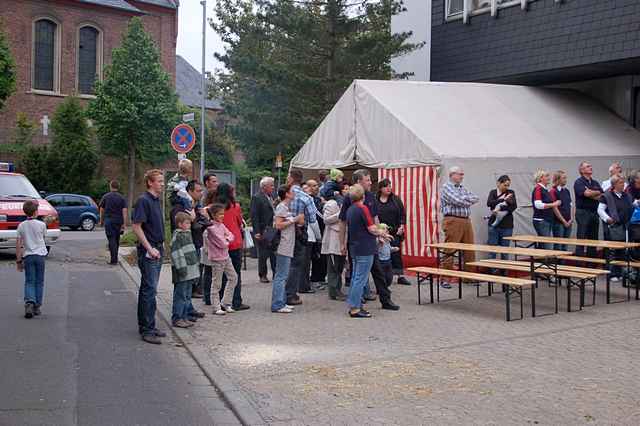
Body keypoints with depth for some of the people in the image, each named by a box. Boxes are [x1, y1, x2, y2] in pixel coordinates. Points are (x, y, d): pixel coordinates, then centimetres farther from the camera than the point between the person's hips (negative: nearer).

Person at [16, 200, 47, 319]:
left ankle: (29, 302, -19)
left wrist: (18, 260, 5)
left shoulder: (21, 226, -1)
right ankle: (37, 307, 10)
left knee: (29, 282, 4)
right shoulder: (41, 224, -5)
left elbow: (18, 244, -1)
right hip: (40, 255, -1)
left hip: (28, 256, 1)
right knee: (39, 282, 8)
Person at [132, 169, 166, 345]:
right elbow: (137, 227, -18)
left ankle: (145, 325, 21)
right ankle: (147, 330, -4)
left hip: (157, 250, 9)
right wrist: (150, 249, -19)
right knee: (149, 290, -8)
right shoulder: (143, 200, -13)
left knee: (148, 288, 14)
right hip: (148, 251, -9)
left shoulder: (157, 200, 14)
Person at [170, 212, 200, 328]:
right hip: (182, 272, -9)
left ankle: (184, 317, 20)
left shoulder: (187, 234, 17)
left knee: (187, 296, 13)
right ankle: (176, 319, 2)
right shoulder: (177, 236, -12)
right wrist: (181, 267, -22)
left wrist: (196, 264, 23)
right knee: (180, 296, -4)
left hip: (190, 271, 9)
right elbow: (176, 253, -18)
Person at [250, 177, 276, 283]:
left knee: (275, 253, 7)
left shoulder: (272, 196, 13)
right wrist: (257, 232, -17)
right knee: (263, 255, 3)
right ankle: (262, 275, 14)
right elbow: (254, 216, -12)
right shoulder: (257, 198, -8)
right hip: (263, 231, -6)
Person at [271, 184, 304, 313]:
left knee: (283, 276, 13)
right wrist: (293, 220, -15)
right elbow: (278, 225, -19)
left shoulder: (286, 207, 20)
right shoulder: (281, 207, -11)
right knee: (281, 276, -9)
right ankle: (277, 305, -7)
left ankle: (281, 302, 19)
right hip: (283, 247, -10)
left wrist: (298, 221, 10)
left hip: (287, 247, 10)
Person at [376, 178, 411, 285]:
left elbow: (402, 214, 7)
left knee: (396, 254, 2)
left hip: (395, 232, 1)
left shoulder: (396, 199, 8)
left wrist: (401, 226, -4)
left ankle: (400, 276, 6)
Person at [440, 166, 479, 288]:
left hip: (466, 221, 8)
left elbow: (476, 198, 7)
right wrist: (468, 201, 1)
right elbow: (457, 201, -16)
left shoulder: (463, 189, 20)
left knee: (469, 250, 9)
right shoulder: (446, 187, -3)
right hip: (453, 221, -7)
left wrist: (464, 199, -7)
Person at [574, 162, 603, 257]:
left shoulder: (595, 183, 16)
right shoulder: (579, 182, -4)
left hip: (594, 212, 7)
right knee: (581, 238, -5)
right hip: (583, 212, -7)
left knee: (593, 238, 9)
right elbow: (586, 193, -20)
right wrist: (597, 192, -2)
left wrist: (591, 193, -10)